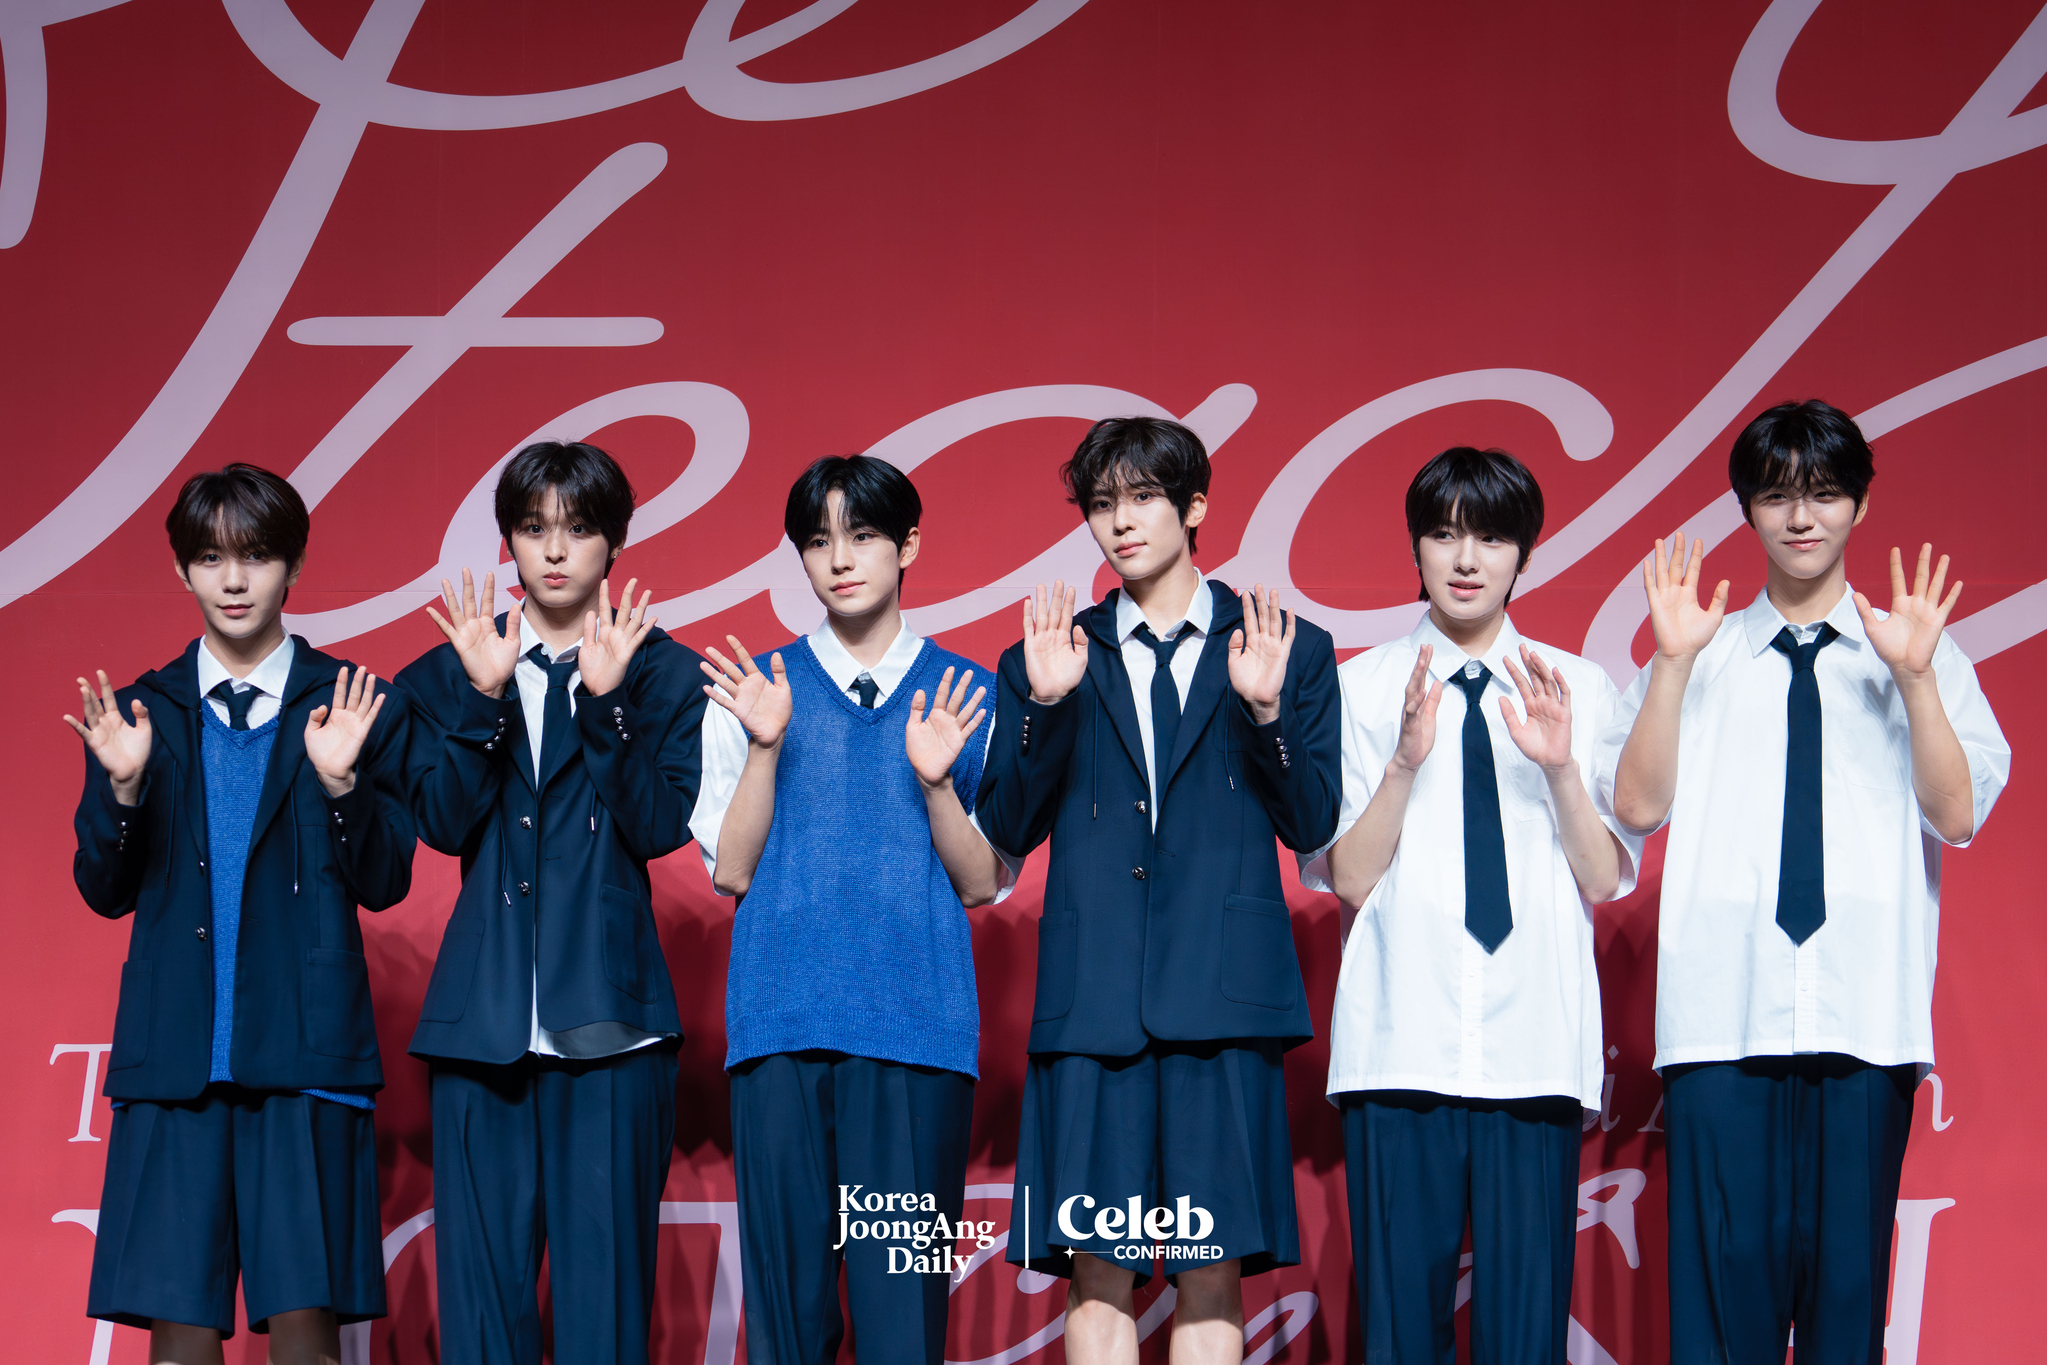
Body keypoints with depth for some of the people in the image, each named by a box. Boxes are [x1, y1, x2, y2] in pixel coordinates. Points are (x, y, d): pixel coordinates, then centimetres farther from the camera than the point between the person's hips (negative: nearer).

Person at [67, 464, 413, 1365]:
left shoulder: (352, 708, 7)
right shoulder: (142, 713, 12)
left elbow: (385, 883, 4)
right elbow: (105, 892, 10)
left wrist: (340, 783, -12)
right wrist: (122, 787, -7)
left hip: (304, 1049, -2)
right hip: (175, 1047, 2)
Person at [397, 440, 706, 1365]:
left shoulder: (664, 674, 7)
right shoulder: (447, 673, 12)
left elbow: (660, 826, -5)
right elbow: (444, 821, -1)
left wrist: (607, 701, -14)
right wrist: (484, 696, -11)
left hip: (607, 1015, -2)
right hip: (484, 1014, 2)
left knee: (604, 1265, -3)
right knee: (479, 1269, 0)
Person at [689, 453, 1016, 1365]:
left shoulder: (966, 698, 10)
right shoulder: (751, 691, 11)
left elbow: (982, 883, 8)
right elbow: (729, 871, 6)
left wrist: (935, 780, -8)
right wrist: (765, 747, -6)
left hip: (917, 1017, -1)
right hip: (785, 1015, 1)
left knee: (904, 1290, -6)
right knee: (787, 1279, -2)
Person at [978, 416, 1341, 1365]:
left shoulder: (1290, 650, 13)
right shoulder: (1051, 659, 16)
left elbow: (1313, 826, 6)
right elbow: (1005, 831, 8)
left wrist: (1265, 709, -9)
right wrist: (1044, 703, -4)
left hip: (1221, 996, -1)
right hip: (1092, 994, 1)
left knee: (1212, 1270, -4)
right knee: (1096, 1272, -3)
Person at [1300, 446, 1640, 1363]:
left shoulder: (1579, 691, 10)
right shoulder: (1362, 688, 7)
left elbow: (1604, 879, 5)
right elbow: (1348, 877, 1)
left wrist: (1561, 768, -10)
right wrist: (1406, 760, -13)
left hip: (1535, 1041, 1)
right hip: (1401, 1040, -1)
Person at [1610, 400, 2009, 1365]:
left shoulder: (1920, 653, 13)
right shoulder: (1699, 656, 13)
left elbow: (1958, 815, 1)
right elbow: (1639, 804, 3)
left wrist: (1914, 676, -11)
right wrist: (1673, 661, -6)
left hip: (1866, 1010, 0)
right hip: (1723, 1009, 0)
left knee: (1849, 1266, -2)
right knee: (1726, 1263, -7)